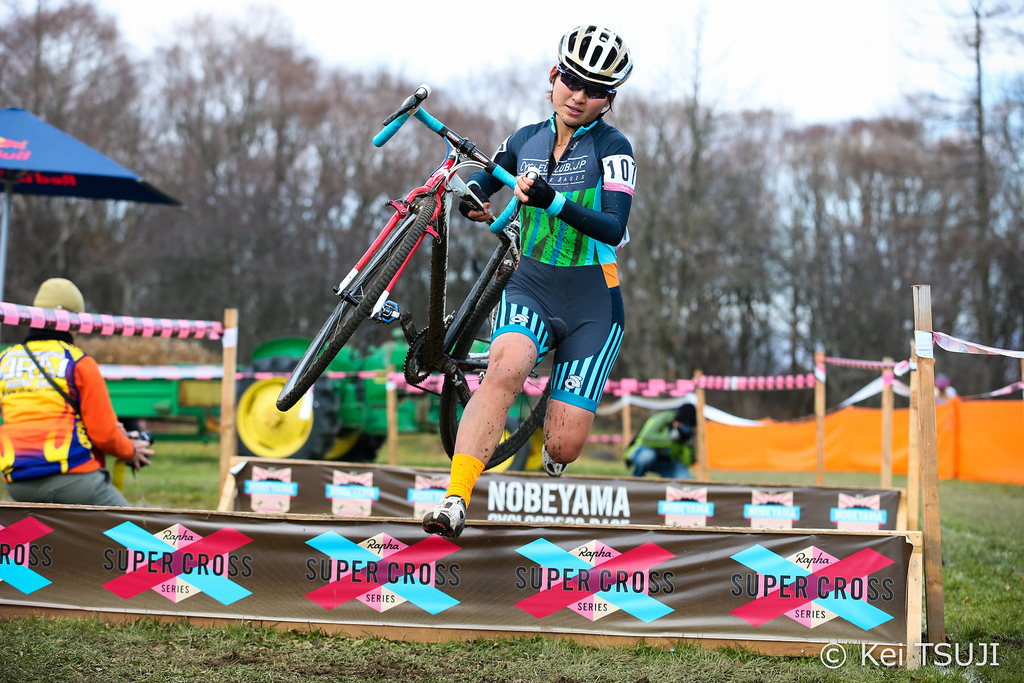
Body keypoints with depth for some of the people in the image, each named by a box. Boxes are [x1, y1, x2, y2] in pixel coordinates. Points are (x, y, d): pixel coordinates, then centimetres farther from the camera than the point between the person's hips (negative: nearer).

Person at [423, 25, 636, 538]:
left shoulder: (612, 147, -6)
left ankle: (550, 459, 34)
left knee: (564, 445, -7)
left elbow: (613, 228, -19)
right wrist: (470, 197, -2)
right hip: (529, 286, 2)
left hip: (593, 303, -2)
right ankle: (454, 503, -39)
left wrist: (553, 202, -35)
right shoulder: (526, 140, 7)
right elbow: (482, 181, 23)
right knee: (506, 366, -33)